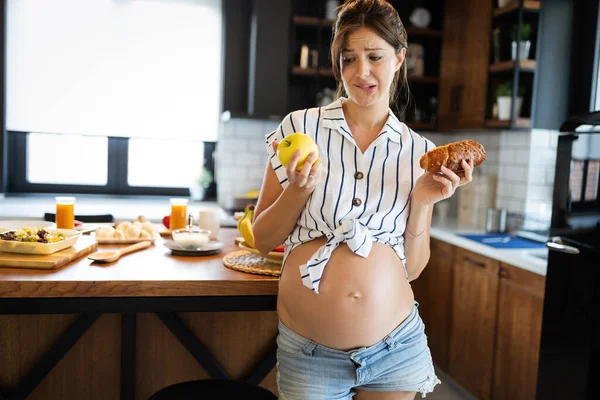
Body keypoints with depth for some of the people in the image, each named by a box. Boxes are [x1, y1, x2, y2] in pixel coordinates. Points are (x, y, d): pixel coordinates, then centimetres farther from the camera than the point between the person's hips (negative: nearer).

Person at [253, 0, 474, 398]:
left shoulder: (420, 152, 0)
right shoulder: (300, 127, -6)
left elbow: (412, 269, 2)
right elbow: (262, 240, -2)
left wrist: (421, 201, -12)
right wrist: (299, 189, -17)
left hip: (396, 346, 2)